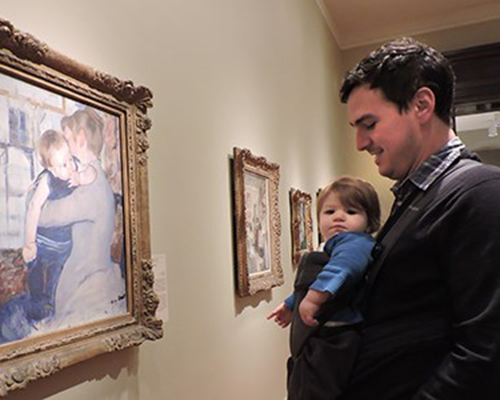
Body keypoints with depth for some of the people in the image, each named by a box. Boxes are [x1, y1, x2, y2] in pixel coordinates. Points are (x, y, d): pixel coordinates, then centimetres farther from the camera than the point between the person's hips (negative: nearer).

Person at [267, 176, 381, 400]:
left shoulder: (355, 241, -14)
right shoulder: (336, 248, 20)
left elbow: (345, 264, -40)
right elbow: (306, 287, 36)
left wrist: (315, 296, -47)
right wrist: (291, 305, 47)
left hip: (332, 348, -10)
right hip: (316, 348, 10)